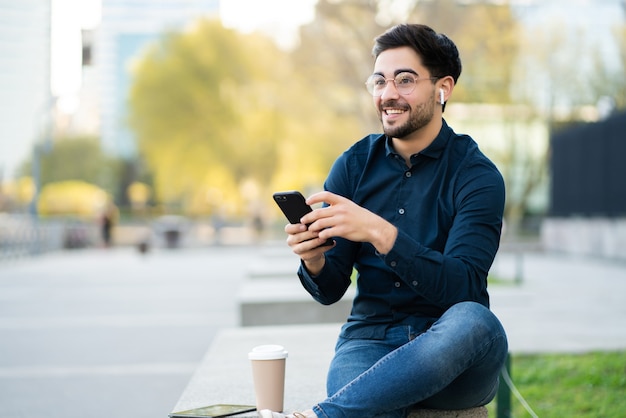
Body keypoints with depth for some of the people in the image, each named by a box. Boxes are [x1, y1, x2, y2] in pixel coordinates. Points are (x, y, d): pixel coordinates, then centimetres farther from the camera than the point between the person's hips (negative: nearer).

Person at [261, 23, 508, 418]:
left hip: (450, 357, 1)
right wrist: (314, 261, -18)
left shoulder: (477, 175, -4)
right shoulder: (353, 166, 6)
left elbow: (461, 288, -17)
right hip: (370, 341, 0)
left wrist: (379, 232, -29)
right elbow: (331, 290, 6)